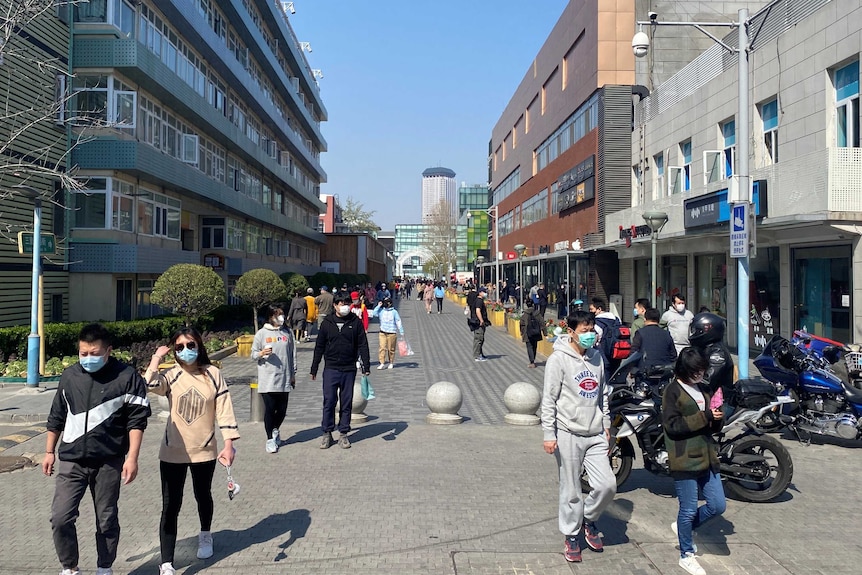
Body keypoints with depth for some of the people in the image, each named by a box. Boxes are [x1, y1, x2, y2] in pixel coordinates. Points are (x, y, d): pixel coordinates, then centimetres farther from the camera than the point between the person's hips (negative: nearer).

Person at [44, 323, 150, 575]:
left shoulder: (127, 376, -9)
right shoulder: (69, 376, 5)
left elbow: (137, 420, -8)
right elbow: (56, 417, 16)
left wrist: (132, 457, -13)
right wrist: (50, 452, 17)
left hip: (108, 462, -3)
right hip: (71, 460, 3)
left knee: (107, 520, 8)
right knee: (60, 517, -3)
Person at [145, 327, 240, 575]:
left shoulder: (213, 374, -7)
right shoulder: (170, 376, -8)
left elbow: (224, 410, -7)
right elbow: (149, 385, -30)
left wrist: (229, 444, -12)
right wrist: (157, 357, -18)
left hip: (204, 450, 1)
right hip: (173, 452, -1)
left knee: (203, 496, 23)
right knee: (170, 506, -2)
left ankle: (205, 536, 50)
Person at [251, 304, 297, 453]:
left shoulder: (287, 332, 8)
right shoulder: (262, 333, -1)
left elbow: (292, 354, 13)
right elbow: (253, 354, 3)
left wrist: (293, 374, 13)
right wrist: (261, 354, -19)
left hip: (284, 379, 3)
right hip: (267, 380, -3)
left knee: (282, 410, 7)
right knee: (269, 409, -1)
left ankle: (275, 430, 35)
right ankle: (270, 439, 13)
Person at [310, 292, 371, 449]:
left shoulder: (356, 322, 2)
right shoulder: (327, 323, 3)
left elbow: (363, 345, 4)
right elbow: (319, 346, 8)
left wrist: (365, 366, -1)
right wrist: (314, 369, 9)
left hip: (349, 370, 0)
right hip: (331, 369, 0)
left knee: (347, 403, 7)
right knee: (329, 401, 1)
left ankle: (343, 434, 18)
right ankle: (327, 433, 14)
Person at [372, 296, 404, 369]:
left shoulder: (394, 312, 0)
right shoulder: (381, 311, 7)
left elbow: (398, 322, 2)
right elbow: (374, 313, -9)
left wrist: (401, 332, 0)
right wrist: (378, 306, -4)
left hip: (392, 333, -2)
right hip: (382, 332, 2)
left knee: (391, 349, 5)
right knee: (382, 348, -7)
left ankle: (391, 363, 19)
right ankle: (382, 363, -3)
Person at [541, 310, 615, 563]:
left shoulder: (597, 357, 9)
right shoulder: (559, 359, -10)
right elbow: (548, 399, -11)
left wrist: (606, 424, 17)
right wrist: (549, 434, -13)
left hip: (595, 434, 5)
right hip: (568, 435, -5)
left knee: (607, 485, 0)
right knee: (571, 490, 4)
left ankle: (589, 519, 27)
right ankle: (572, 536, 23)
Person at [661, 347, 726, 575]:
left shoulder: (704, 389, 12)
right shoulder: (672, 391, -9)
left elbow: (714, 427, 19)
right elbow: (672, 425, -18)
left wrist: (716, 418, -5)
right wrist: (704, 417, -21)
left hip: (707, 458, 7)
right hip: (685, 461, -7)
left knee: (718, 505, 10)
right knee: (688, 509, 4)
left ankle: (682, 527, 33)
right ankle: (686, 555, 24)